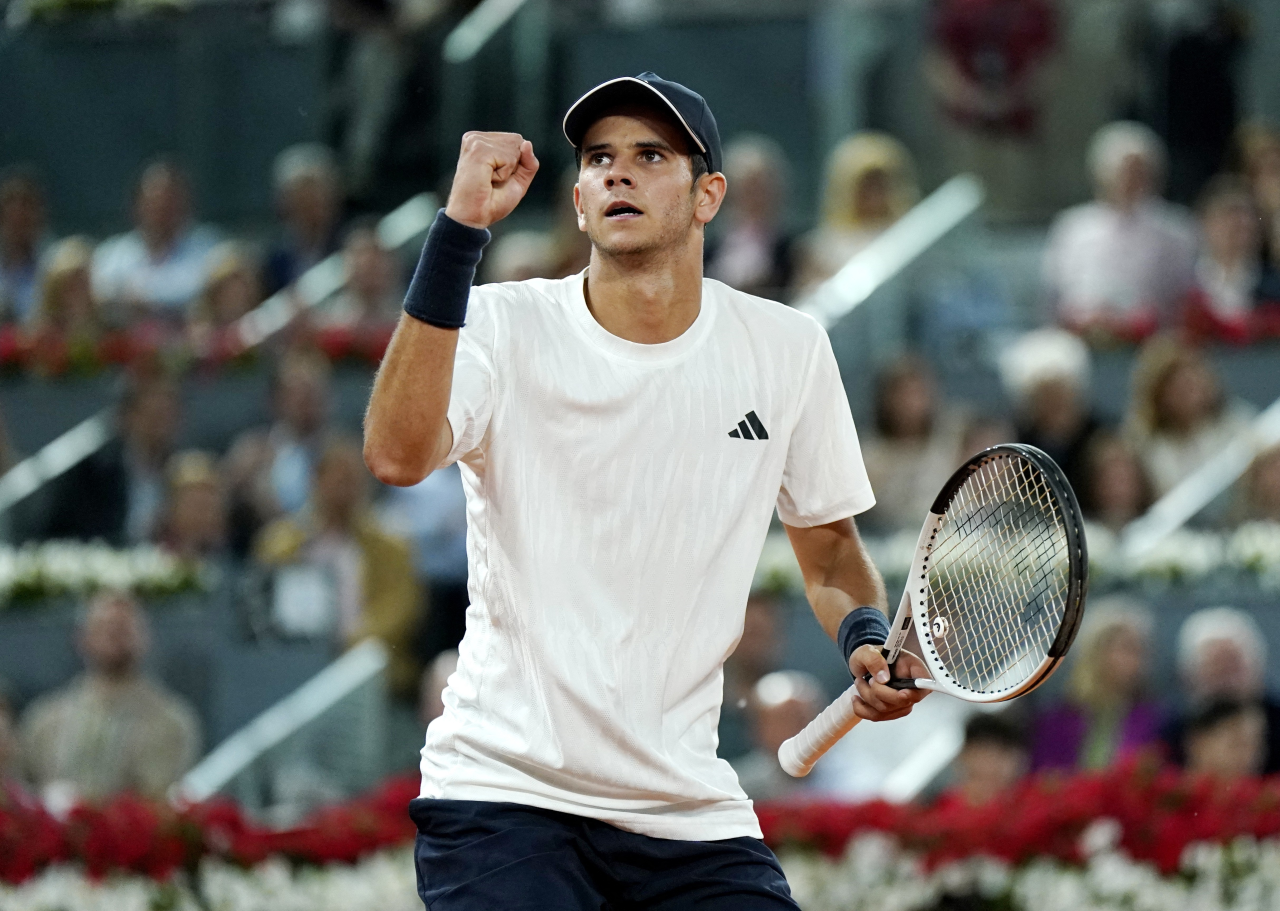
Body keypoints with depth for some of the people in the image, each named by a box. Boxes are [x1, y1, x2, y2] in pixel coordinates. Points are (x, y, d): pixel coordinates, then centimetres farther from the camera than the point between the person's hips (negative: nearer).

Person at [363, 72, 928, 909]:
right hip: (503, 790, -3)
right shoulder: (506, 327, -4)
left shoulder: (789, 350, 4)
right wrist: (459, 229, -28)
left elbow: (829, 542, 18)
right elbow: (397, 455, -24)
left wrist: (867, 636, -4)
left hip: (691, 808, 3)